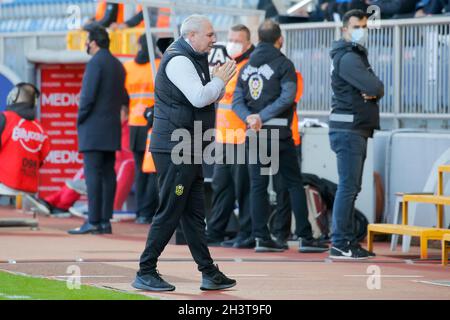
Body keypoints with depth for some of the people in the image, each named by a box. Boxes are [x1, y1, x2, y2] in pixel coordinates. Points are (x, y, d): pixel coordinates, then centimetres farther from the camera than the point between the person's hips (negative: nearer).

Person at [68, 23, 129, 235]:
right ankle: (106, 221, 5)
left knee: (93, 174, -10)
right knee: (108, 174, 7)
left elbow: (88, 96, -16)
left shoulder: (95, 63, -11)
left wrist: (80, 119, -5)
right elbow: (124, 98, 19)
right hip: (112, 129, 9)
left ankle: (93, 221, -15)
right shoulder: (117, 65, 16)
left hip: (94, 128, -9)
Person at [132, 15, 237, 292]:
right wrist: (220, 80, -9)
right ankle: (145, 273, -2)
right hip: (175, 149, -10)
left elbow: (207, 99, 22)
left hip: (188, 151, 10)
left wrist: (220, 82, 4)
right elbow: (199, 98, -25)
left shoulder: (192, 60, 19)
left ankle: (209, 274, 14)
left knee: (194, 213, 11)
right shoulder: (178, 61, -14)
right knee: (170, 213, -7)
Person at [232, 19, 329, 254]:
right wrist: (262, 116, -18)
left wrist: (250, 117, -11)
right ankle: (305, 238, -1)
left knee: (258, 185, 7)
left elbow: (237, 100, 4)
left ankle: (261, 237, 2)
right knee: (294, 183, 1)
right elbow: (287, 97, -17)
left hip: (254, 133, 4)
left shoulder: (247, 67, 12)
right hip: (278, 132, -4)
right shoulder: (283, 64, -4)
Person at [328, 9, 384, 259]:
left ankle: (348, 241, 16)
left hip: (357, 131, 10)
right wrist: (375, 90, 0)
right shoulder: (348, 58, -12)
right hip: (348, 129, -10)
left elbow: (375, 89, 14)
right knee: (348, 187, -11)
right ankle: (339, 245, -12)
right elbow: (376, 88, -22)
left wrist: (372, 92, -8)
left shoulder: (357, 56, 21)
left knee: (351, 188, 12)